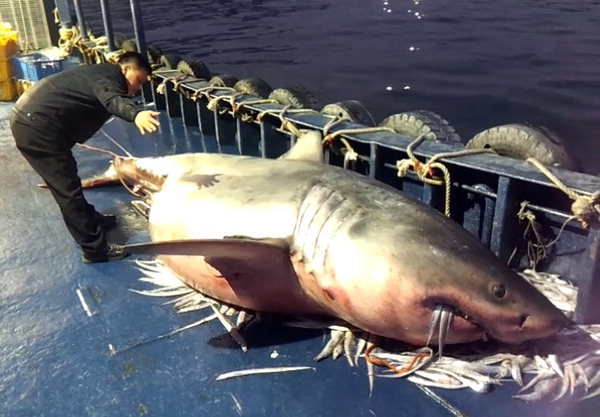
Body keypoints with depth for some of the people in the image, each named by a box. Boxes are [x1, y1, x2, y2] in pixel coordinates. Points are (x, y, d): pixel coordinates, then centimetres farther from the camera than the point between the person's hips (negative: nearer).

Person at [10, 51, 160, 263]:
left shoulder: (100, 74, 22)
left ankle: (90, 219, 41)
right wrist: (135, 114, -53)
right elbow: (113, 99, -33)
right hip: (38, 126, -11)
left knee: (63, 182, 23)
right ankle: (94, 248, 0)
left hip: (29, 119, 11)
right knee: (67, 188, -6)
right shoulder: (109, 75, -10)